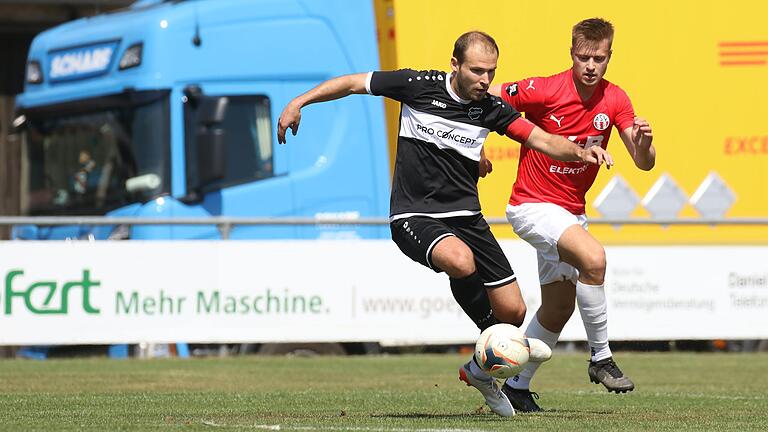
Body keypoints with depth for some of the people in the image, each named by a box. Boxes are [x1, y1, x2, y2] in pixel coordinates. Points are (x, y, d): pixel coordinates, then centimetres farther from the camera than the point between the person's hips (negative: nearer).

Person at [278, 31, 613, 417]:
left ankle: (480, 370, 30)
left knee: (513, 311, -1)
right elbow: (354, 83, 1)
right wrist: (299, 102, -2)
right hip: (414, 217, -4)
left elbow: (543, 141, -4)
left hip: (465, 217, 4)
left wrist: (580, 152, -23)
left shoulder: (491, 108, 0)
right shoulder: (419, 86, -8)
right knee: (460, 260, -37)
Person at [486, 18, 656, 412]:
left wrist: (643, 142, -28)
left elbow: (644, 163, -7)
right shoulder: (543, 91, -19)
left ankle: (517, 386, 28)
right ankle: (601, 358, -18)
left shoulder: (614, 101, -5)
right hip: (532, 206, -7)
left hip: (571, 212, 7)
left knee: (559, 308, 12)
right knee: (593, 257, -30)